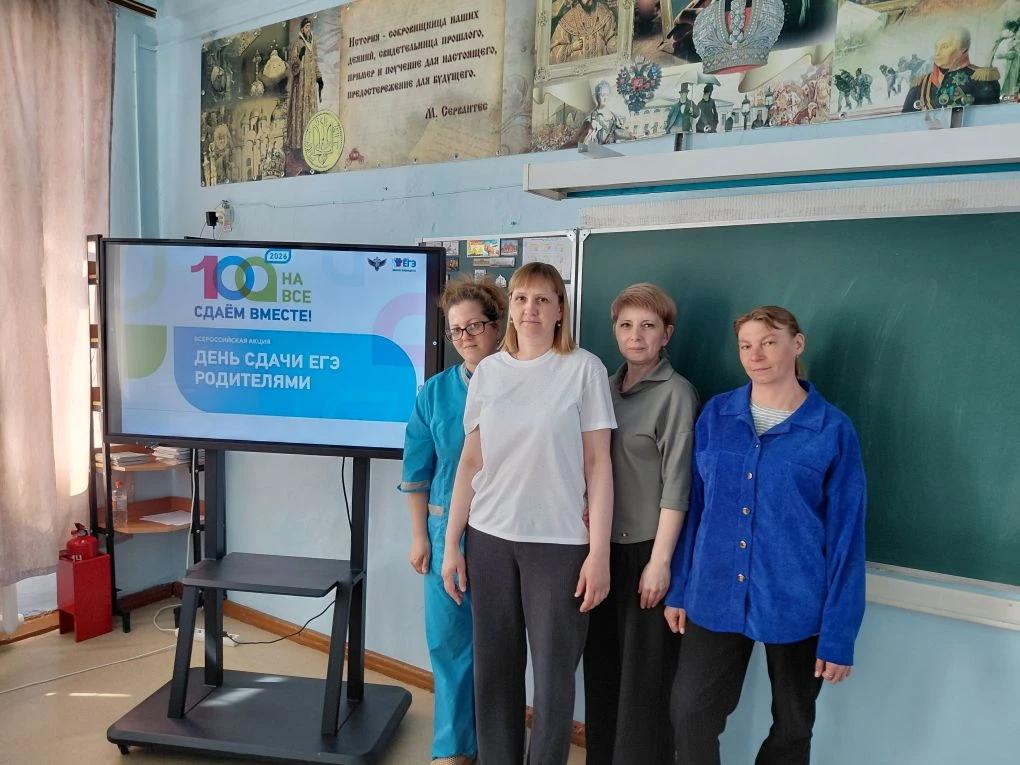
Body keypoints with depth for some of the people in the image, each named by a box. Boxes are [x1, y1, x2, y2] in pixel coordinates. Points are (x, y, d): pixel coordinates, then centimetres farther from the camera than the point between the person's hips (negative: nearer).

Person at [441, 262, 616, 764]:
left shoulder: (584, 368, -3)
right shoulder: (488, 371, 6)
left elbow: (598, 464, -4)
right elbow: (470, 462, 8)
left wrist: (599, 552, -9)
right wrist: (451, 545, 6)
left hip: (559, 541, -3)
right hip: (490, 538, 3)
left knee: (553, 674, 4)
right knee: (493, 668, 11)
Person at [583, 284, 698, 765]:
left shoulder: (675, 393, -10)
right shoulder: (606, 387, 8)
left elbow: (676, 483, -13)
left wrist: (660, 561, -15)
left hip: (648, 548, -6)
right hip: (605, 545, 6)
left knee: (645, 671, 5)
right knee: (602, 665, 15)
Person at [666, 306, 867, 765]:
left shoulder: (833, 431, -8)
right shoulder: (716, 415, 1)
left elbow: (845, 537, -7)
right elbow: (693, 507, 6)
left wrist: (838, 635, -8)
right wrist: (679, 588, 6)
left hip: (795, 606, -2)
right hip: (715, 598, 2)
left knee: (792, 728, 16)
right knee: (690, 714, 5)